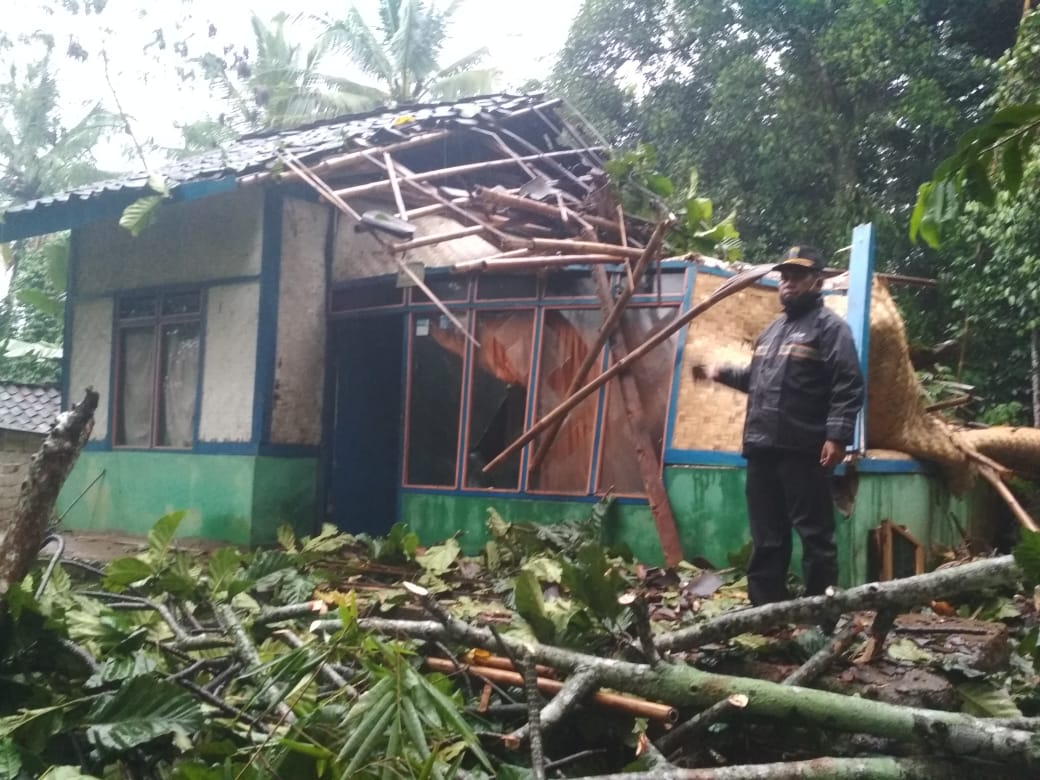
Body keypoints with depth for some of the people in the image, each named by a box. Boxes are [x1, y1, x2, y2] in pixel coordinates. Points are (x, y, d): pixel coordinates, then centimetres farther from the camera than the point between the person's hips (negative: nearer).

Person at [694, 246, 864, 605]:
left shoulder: (830, 327, -2)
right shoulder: (773, 329, 23)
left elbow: (848, 387, -12)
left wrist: (837, 435, -21)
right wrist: (720, 372, 23)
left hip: (804, 450, -8)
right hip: (763, 448, 8)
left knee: (814, 533, -2)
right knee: (766, 536, 11)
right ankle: (764, 606, 18)